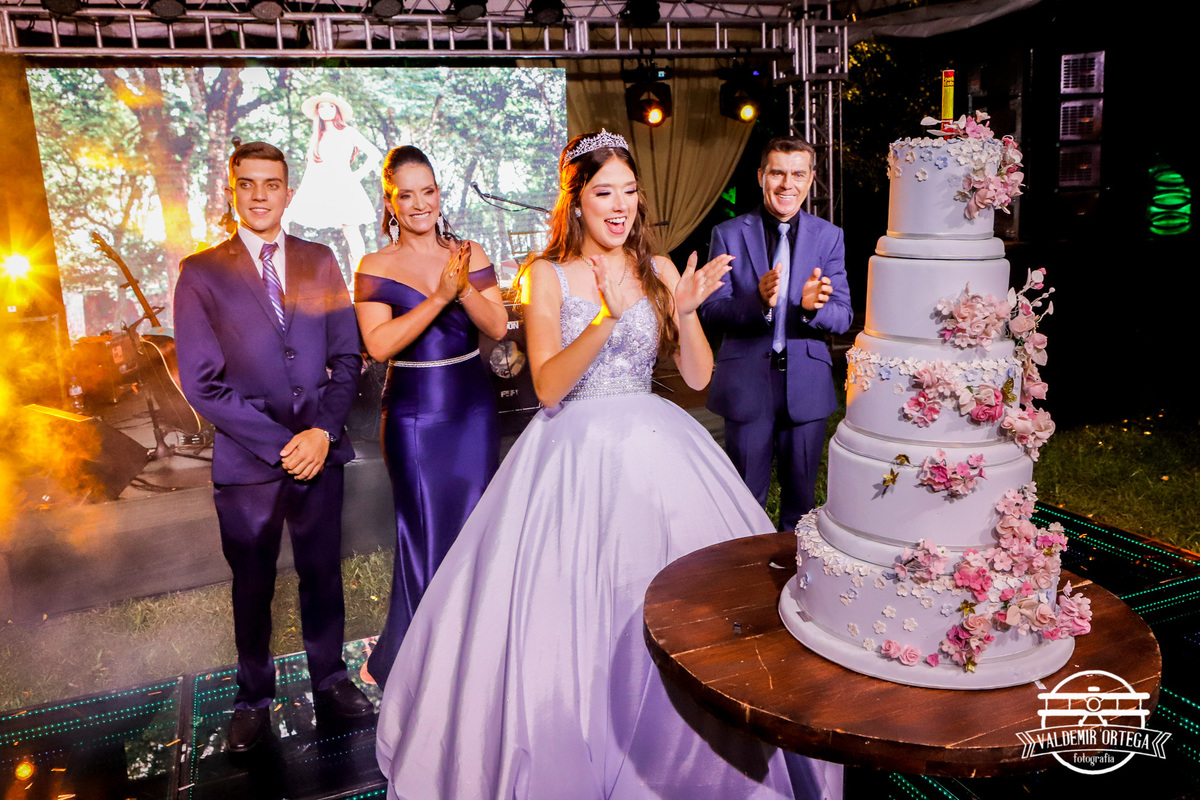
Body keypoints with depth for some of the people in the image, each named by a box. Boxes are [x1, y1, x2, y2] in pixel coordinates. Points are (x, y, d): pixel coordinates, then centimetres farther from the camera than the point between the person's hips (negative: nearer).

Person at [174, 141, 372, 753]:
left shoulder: (320, 262, 6)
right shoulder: (201, 273, -2)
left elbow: (347, 357, 5)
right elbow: (201, 383, -8)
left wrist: (323, 431, -10)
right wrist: (280, 444, -12)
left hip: (319, 449, 2)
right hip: (246, 459, -1)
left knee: (323, 575, 13)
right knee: (252, 585, 13)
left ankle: (330, 684, 32)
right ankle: (254, 697, 33)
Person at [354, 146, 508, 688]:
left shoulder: (471, 254, 3)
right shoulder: (375, 268, -3)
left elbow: (498, 327, -4)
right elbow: (379, 344, -15)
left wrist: (465, 288, -21)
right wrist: (439, 296, -23)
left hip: (473, 409, 3)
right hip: (413, 415, -2)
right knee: (425, 533, 5)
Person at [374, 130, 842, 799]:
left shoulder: (659, 270, 6)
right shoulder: (549, 276, -2)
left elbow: (698, 376, 1)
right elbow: (548, 387, -14)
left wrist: (685, 311, -17)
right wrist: (607, 318, -26)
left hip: (655, 452, 3)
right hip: (575, 455, -2)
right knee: (566, 614, -1)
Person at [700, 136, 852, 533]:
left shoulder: (829, 236, 3)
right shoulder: (727, 234, -1)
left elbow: (843, 318, -2)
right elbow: (710, 310, -8)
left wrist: (814, 306, -25)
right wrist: (758, 302, -27)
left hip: (806, 383, 2)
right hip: (747, 381, -1)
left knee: (801, 495, 14)